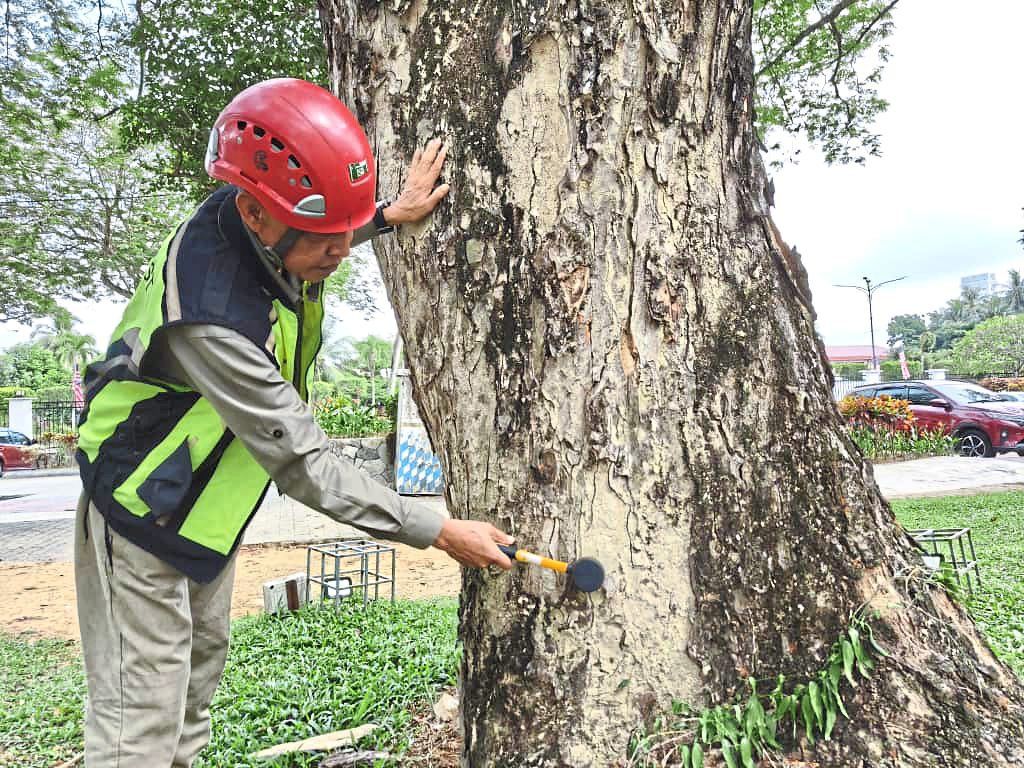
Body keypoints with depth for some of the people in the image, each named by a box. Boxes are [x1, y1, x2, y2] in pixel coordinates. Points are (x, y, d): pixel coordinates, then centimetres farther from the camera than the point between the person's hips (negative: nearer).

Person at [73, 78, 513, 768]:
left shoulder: (272, 227, -15)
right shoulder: (209, 318, -39)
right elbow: (303, 463, -33)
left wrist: (391, 215, -2)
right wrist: (440, 532, -28)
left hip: (210, 505, 9)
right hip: (146, 516, -8)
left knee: (199, 672, 23)